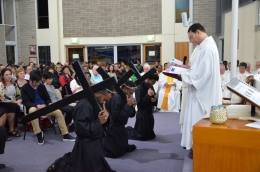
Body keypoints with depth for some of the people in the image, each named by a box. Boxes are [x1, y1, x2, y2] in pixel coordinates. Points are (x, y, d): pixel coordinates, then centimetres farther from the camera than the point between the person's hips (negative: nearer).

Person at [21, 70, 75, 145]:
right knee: (32, 110, -40)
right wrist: (37, 106, -30)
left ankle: (65, 135, -14)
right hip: (34, 108, -4)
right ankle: (39, 134, -30)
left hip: (44, 107, 4)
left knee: (58, 111, -19)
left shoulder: (42, 86, 10)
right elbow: (26, 102, -13)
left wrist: (49, 103, -12)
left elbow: (47, 98, 13)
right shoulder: (24, 88, -4)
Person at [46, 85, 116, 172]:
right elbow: (80, 129, -27)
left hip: (95, 143, 9)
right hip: (86, 146, -9)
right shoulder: (84, 105, -24)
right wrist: (99, 122, -23)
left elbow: (101, 125, 13)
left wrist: (105, 118, -9)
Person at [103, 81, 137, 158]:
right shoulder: (116, 97, -24)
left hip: (119, 127, 10)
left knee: (123, 148, 19)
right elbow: (116, 116, -29)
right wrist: (128, 105, -25)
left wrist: (132, 107, -11)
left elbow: (131, 115, 10)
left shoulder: (124, 97, 4)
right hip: (112, 128, -10)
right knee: (115, 152, -3)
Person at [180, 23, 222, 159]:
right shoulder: (206, 46, 12)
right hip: (202, 91, 10)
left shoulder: (207, 48, -21)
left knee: (200, 120, 2)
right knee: (199, 120, 16)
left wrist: (182, 75, -18)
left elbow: (202, 74, -25)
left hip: (203, 92, -10)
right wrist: (189, 68, 10)